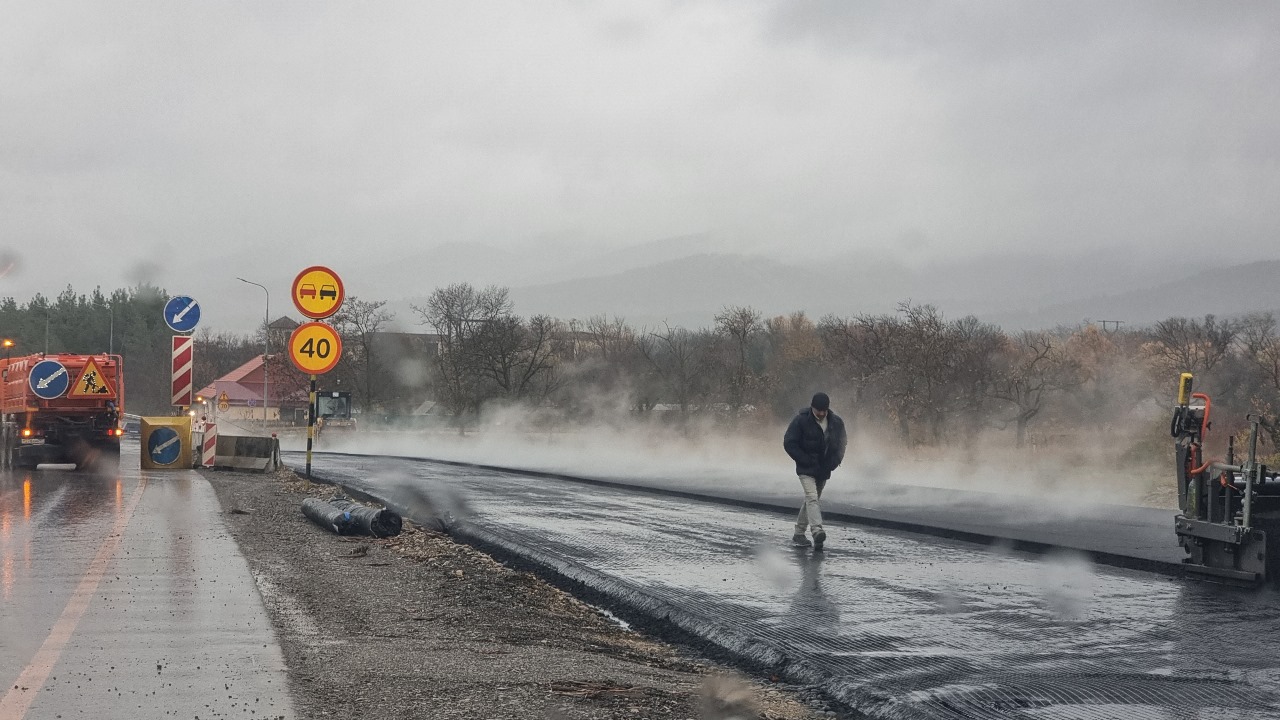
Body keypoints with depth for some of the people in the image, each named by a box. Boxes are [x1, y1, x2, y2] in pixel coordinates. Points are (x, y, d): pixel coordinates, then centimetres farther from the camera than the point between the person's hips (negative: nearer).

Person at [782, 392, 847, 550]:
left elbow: (842, 442, 15)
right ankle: (817, 531, -36)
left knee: (812, 500, 12)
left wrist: (834, 462, 0)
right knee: (812, 498, -21)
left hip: (824, 470, 5)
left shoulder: (836, 422, 1)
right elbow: (789, 443, -11)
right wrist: (806, 461, -15)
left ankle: (799, 534, 23)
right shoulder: (801, 421, -12)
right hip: (806, 470, -5)